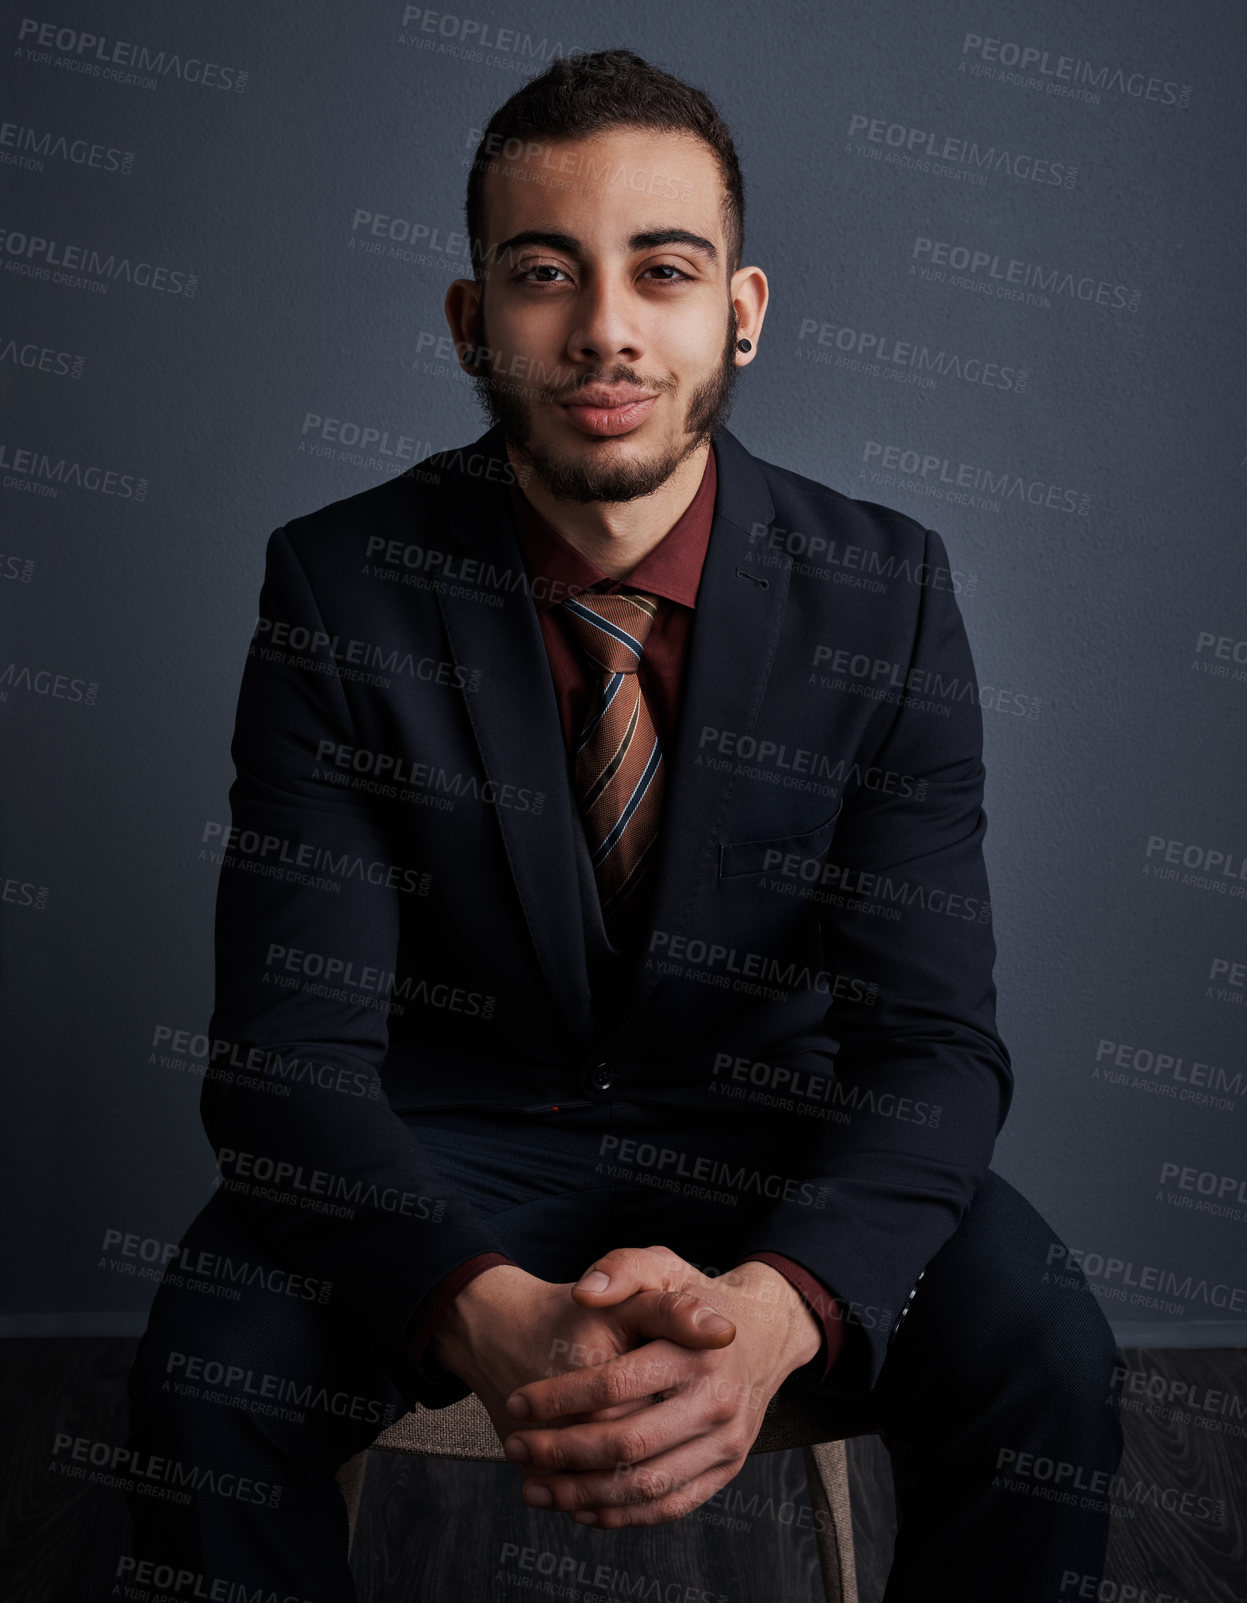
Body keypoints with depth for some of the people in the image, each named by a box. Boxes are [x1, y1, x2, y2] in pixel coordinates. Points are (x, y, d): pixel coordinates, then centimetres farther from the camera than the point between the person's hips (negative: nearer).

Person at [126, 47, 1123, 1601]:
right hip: (442, 1134, 0)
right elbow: (290, 1044, -19)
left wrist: (771, 1309, -37)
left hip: (771, 1133, 1)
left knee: (1042, 1360, -24)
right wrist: (488, 1313, -39)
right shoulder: (339, 588, -14)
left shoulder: (887, 591, -12)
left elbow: (935, 1036, -16)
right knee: (207, 1366, -27)